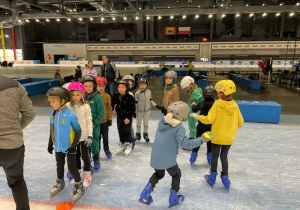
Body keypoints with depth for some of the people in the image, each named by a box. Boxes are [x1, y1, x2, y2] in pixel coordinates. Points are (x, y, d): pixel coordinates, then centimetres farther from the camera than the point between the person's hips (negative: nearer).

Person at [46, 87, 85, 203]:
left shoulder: (70, 115, -22)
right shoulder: (53, 114, -3)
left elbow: (78, 131, -16)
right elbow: (52, 130, 10)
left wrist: (74, 146, -17)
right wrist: (50, 143, 14)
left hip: (69, 147, -6)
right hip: (58, 147, 6)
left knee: (72, 168, 4)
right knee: (59, 166, 23)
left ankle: (80, 187, 23)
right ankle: (60, 183, 46)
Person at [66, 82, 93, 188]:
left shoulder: (86, 106, -12)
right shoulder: (68, 106, -3)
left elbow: (89, 122, -9)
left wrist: (90, 135, -13)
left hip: (83, 135, -3)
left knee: (85, 155, 6)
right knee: (75, 155, 17)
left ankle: (87, 174, 25)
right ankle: (77, 172, 37)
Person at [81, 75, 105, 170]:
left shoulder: (97, 98, -10)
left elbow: (101, 112, -9)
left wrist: (95, 122, -14)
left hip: (95, 125, -2)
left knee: (94, 142, 9)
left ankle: (96, 159, 29)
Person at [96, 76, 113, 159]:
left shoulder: (107, 96, -6)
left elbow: (109, 108, 1)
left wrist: (110, 119, 1)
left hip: (105, 120, 1)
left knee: (105, 136, 16)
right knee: (97, 137, 13)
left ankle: (106, 149, 39)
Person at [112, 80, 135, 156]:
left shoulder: (130, 97, -19)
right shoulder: (116, 96, -6)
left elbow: (133, 109, -15)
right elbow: (113, 102, 18)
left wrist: (128, 118, -17)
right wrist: (113, 109, 17)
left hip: (127, 118, -4)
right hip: (119, 117, 4)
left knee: (127, 132, 5)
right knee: (120, 131, 15)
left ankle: (128, 145, 21)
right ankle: (122, 144, 31)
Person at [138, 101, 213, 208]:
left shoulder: (162, 121, -1)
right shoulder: (179, 128, -19)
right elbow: (185, 143, -24)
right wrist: (201, 140, -19)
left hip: (155, 157, 5)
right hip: (168, 159, -5)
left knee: (158, 174, 30)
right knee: (176, 174, 23)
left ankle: (145, 194, 21)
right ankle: (174, 198, 31)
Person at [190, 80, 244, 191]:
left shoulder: (217, 104, -18)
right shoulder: (235, 105, -6)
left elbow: (209, 119, -22)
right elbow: (240, 122, -1)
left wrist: (197, 116, -8)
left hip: (217, 136, -3)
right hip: (229, 137, 3)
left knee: (215, 155, 15)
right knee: (224, 156, 18)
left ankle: (212, 177, 25)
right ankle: (225, 178, 21)